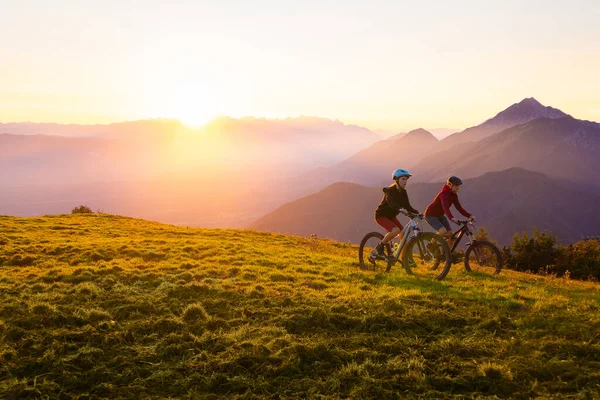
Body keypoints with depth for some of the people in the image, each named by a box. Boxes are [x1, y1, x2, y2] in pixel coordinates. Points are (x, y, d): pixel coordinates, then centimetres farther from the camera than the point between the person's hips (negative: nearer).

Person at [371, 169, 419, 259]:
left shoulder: (403, 192, 1)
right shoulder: (390, 190, -21)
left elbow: (407, 206, -1)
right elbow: (391, 203, -40)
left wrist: (417, 213, -18)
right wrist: (401, 210, -58)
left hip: (391, 216, 8)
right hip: (381, 215, -8)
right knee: (396, 230, -30)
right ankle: (379, 247, -11)